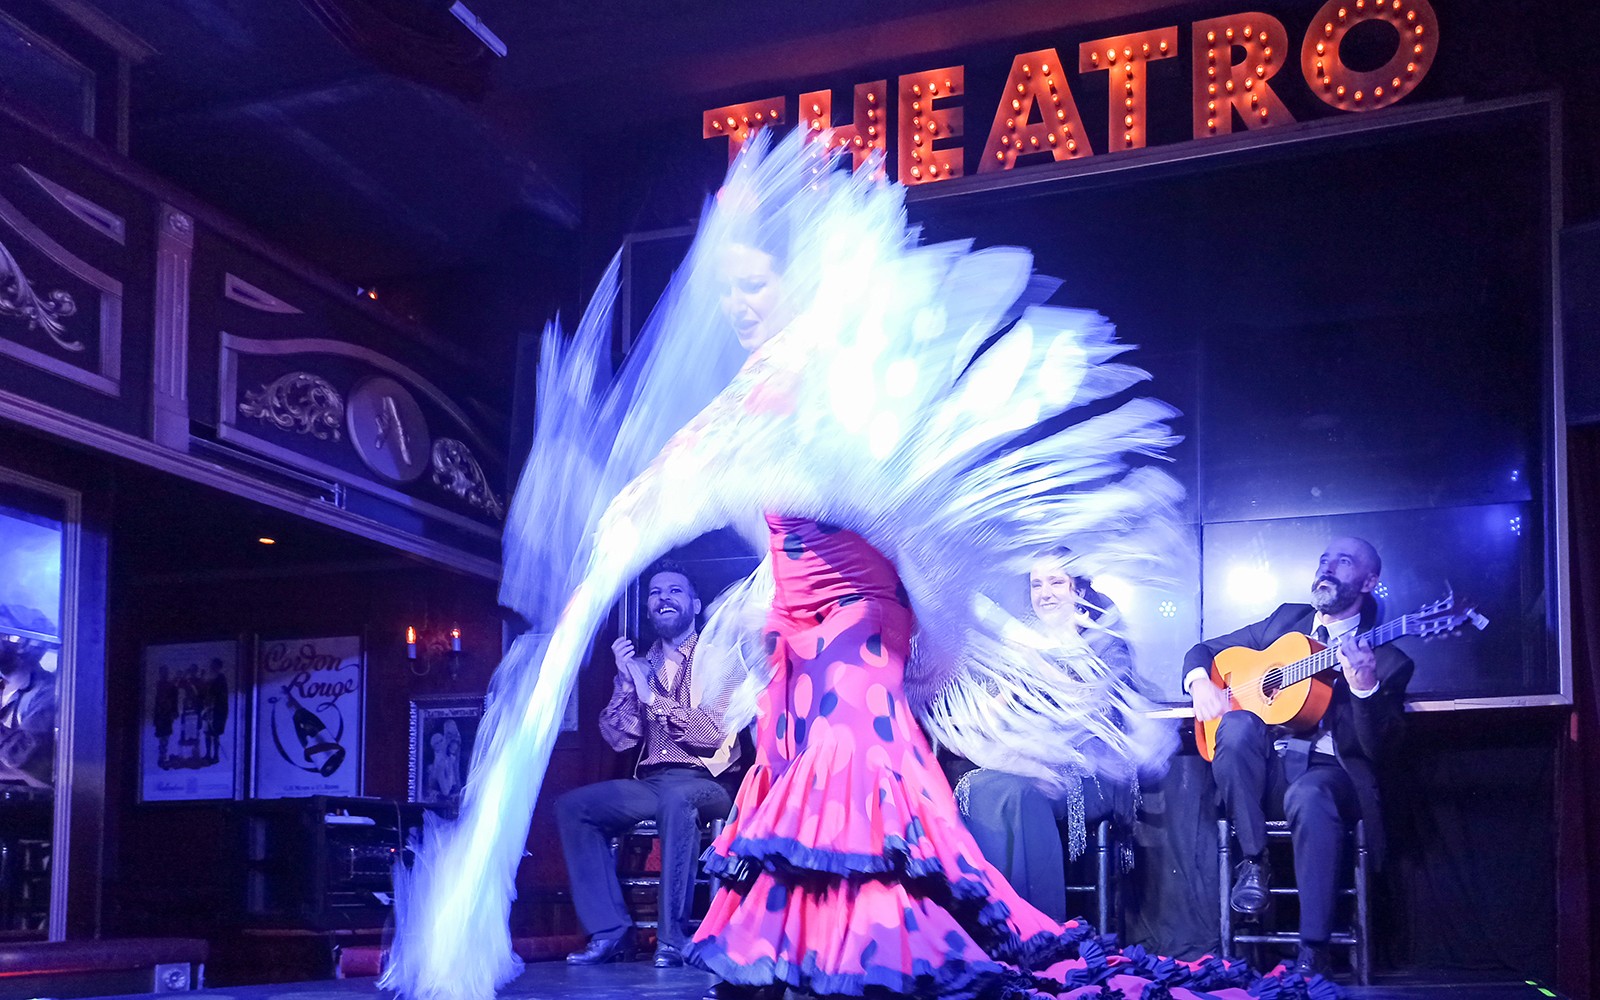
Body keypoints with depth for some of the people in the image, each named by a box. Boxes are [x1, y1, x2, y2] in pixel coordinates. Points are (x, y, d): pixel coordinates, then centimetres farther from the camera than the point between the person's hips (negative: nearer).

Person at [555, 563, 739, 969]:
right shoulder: (639, 663, 15)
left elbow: (715, 734, -14)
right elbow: (618, 737, 6)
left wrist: (653, 696, -17)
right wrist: (627, 682, -9)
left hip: (706, 783, -6)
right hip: (650, 784, 6)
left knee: (675, 799, -38)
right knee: (572, 806, -12)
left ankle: (673, 936, -32)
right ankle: (609, 930, -13)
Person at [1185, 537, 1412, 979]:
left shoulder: (1387, 660, 4)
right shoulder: (1285, 620, 16)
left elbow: (1378, 750, -7)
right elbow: (1205, 650, 22)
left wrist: (1365, 688, -25)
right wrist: (1201, 682, -2)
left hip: (1330, 771, -3)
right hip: (1264, 766, 3)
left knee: (1309, 796, -39)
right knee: (1238, 724, -32)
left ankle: (1313, 952, -34)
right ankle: (1254, 863, -19)